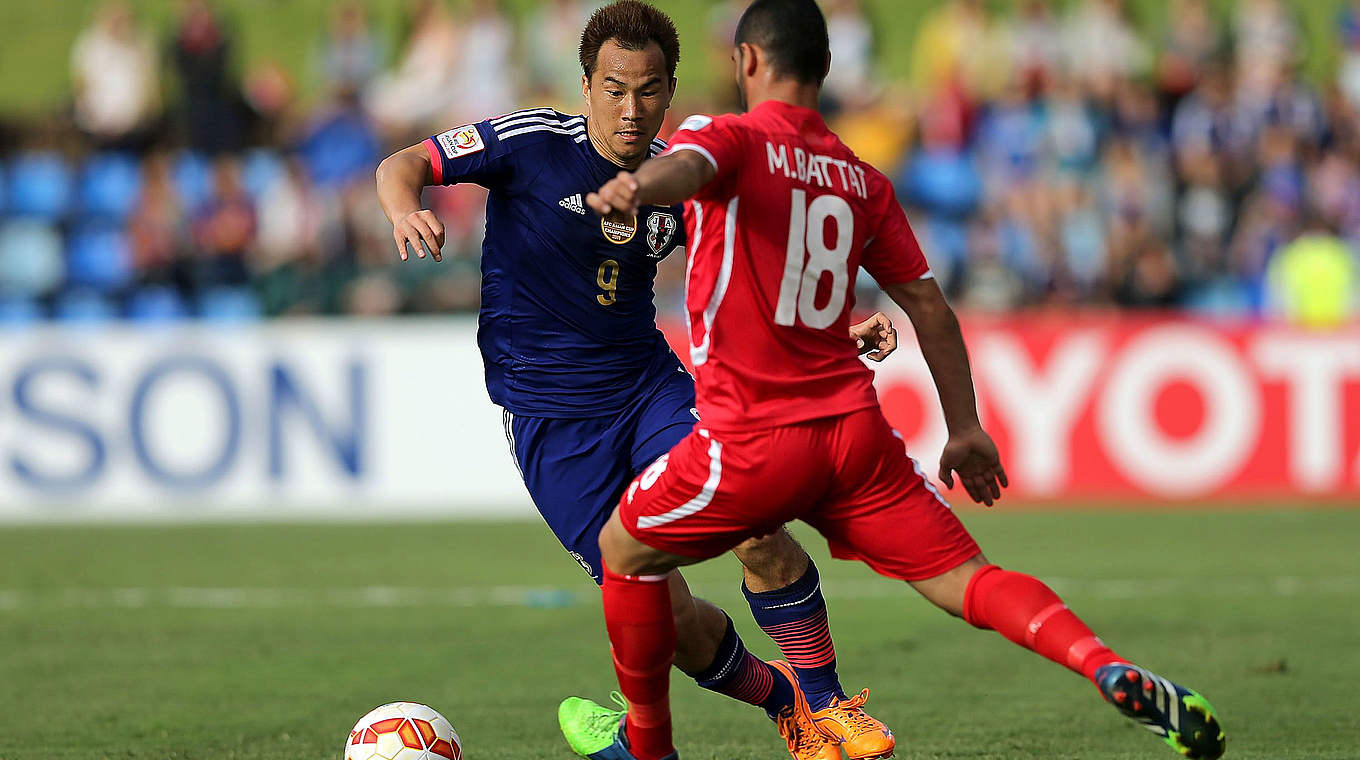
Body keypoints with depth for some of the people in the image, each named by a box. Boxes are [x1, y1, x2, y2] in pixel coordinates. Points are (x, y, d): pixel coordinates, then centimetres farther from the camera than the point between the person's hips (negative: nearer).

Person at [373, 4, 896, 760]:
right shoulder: (532, 143, -12)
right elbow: (404, 165, -8)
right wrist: (408, 209, -32)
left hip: (648, 383, 3)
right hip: (549, 419, -3)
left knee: (755, 532, -22)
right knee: (662, 611, -7)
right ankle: (777, 698, 21)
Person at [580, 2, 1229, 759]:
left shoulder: (730, 137, -2)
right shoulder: (863, 179, 14)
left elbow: (688, 166, -27)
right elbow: (930, 307, 16)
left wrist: (638, 185, -51)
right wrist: (965, 429, 24)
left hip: (756, 439, -4)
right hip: (856, 430, 4)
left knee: (624, 549, 19)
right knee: (965, 578, 1)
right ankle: (1110, 668, -22)